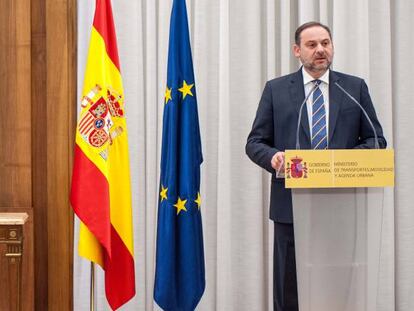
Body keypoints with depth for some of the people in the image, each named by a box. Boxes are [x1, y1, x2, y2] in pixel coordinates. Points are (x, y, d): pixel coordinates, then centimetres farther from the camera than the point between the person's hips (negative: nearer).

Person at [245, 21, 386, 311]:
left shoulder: (356, 88, 8)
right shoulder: (276, 89, 6)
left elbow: (376, 140, 8)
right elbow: (255, 142, 6)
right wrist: (273, 157, -16)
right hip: (292, 203, 0)